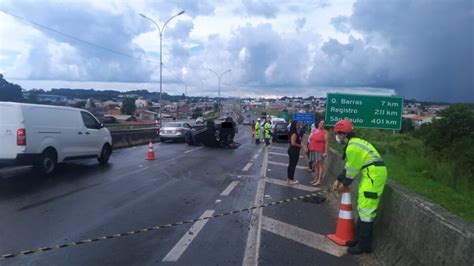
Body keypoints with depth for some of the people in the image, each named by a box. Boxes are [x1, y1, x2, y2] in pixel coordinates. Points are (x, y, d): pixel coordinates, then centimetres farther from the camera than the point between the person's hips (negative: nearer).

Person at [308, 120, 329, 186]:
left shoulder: (325, 132, -8)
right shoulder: (314, 130, 12)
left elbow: (326, 142, -13)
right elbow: (311, 139, 18)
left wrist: (326, 152, -19)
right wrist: (309, 147, 15)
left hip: (320, 151, -7)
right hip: (313, 150, 7)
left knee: (320, 165, -4)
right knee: (315, 165, 13)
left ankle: (319, 180, -4)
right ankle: (316, 179, 22)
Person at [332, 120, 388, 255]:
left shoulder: (352, 147, -17)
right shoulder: (355, 143, 17)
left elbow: (352, 169, -12)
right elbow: (349, 166, 22)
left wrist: (344, 184, 4)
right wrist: (339, 180, 23)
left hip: (374, 174, -11)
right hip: (372, 173, 11)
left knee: (366, 209, -6)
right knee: (363, 206, 17)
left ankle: (364, 245, 1)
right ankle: (360, 238, 27)